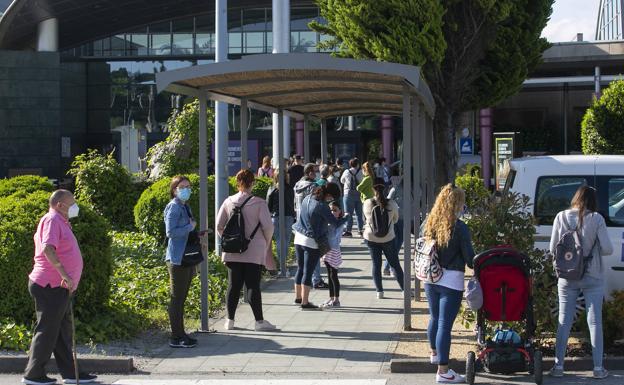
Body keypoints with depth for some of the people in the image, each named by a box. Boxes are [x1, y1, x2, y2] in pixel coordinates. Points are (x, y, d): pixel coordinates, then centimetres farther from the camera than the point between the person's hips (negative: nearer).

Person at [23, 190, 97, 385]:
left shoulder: (61, 222, 19)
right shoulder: (52, 220, -12)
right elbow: (48, 249, -27)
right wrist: (64, 274, -31)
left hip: (59, 287, 10)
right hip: (50, 286, -10)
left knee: (63, 332, 13)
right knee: (47, 331, -5)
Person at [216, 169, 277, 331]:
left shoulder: (228, 202, 1)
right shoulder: (259, 203, -9)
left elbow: (219, 226, 4)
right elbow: (268, 226, -9)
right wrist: (266, 243, 8)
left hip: (233, 252, 3)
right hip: (254, 252, -3)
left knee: (233, 285, 9)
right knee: (253, 285, -1)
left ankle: (230, 320, 13)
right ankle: (259, 321, 1)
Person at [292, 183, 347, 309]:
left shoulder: (308, 198, 4)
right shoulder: (321, 206, -20)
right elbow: (335, 223, -14)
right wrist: (346, 218, 5)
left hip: (299, 239, 8)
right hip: (311, 242, -8)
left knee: (300, 269, 18)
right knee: (308, 272, -2)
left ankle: (298, 297, 29)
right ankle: (305, 302, 0)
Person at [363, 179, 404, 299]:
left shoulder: (367, 203, -11)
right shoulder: (392, 204, -12)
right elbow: (395, 219, 4)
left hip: (371, 238, 0)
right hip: (388, 238, 0)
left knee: (376, 264, 10)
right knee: (395, 264, 11)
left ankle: (379, 291, 9)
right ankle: (404, 289, 14)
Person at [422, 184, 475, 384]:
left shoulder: (427, 224, 1)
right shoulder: (459, 228, -15)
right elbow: (469, 257, -11)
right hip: (451, 280, -6)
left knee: (435, 318, 24)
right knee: (445, 324, -4)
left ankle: (434, 353, 45)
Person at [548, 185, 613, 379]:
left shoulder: (561, 217, -4)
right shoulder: (596, 219, -10)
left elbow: (552, 248, -1)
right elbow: (607, 249, -11)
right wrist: (593, 251, 9)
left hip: (567, 278, 2)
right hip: (592, 278, -2)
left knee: (564, 321, 9)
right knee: (594, 322, 6)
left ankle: (558, 366, 10)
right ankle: (598, 368, 9)